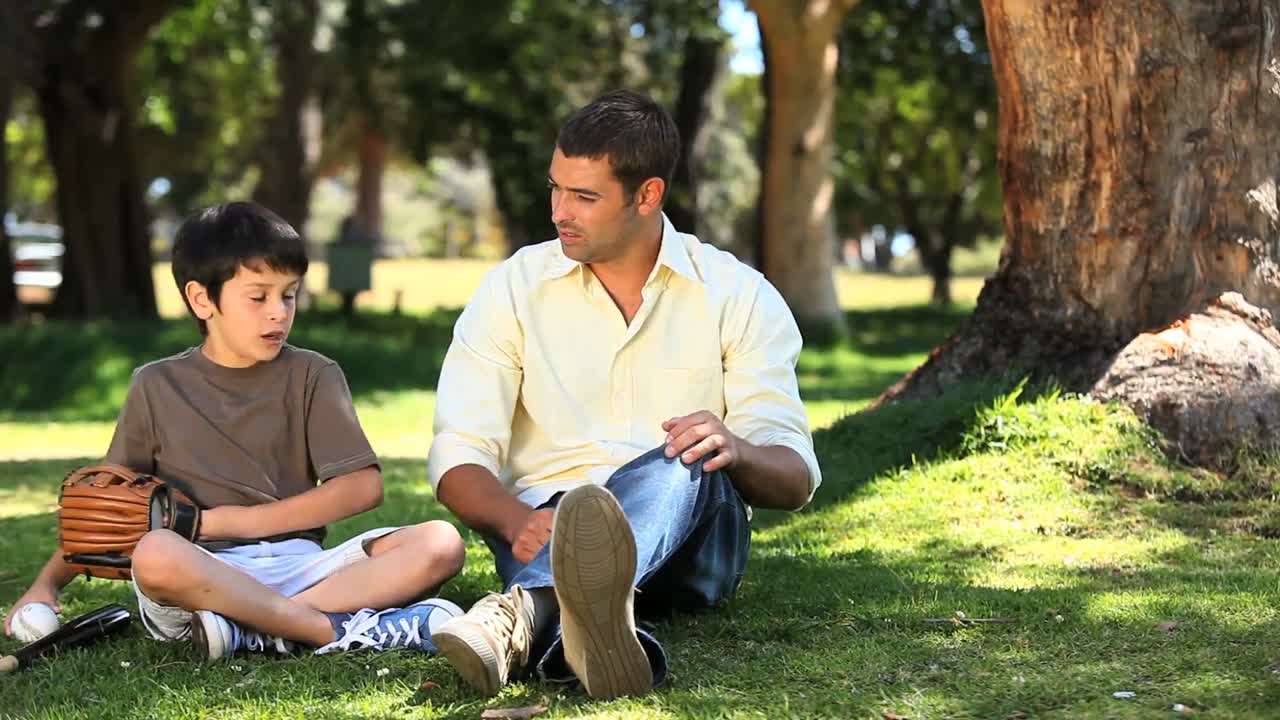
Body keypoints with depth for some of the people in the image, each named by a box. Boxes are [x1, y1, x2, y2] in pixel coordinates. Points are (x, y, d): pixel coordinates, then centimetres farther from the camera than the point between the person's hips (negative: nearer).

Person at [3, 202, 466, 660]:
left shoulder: (312, 376, 11)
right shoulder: (158, 386, 13)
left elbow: (363, 486, 1)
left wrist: (241, 520, -4)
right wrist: (47, 584, 4)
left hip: (299, 566, 2)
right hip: (202, 576, -1)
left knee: (440, 542, -23)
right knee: (155, 554, -37)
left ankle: (253, 630, -31)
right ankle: (338, 631, -31)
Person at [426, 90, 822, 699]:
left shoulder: (740, 297, 5)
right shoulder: (513, 289, 7)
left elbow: (794, 479, -1)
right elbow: (458, 460, -1)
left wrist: (737, 451, -27)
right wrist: (518, 520, -25)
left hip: (692, 539, 0)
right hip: (546, 528, 1)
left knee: (680, 465, -36)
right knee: (556, 524, -37)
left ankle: (526, 613, -64)